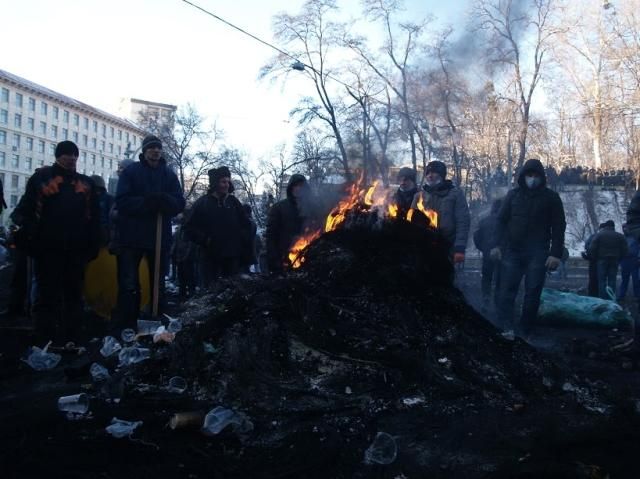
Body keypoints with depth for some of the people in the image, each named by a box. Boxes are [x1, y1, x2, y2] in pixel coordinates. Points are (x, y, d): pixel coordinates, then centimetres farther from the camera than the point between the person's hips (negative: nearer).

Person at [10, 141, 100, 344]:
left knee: (74, 295, 9)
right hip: (47, 247, -3)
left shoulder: (86, 183, 12)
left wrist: (93, 245, 5)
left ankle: (72, 340, 17)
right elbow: (25, 209, 0)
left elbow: (94, 217, 13)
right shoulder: (41, 177, 3)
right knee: (47, 295, 3)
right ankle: (45, 341, 10)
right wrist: (28, 237, -10)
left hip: (76, 249, 3)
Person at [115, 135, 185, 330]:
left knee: (158, 285, 11)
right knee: (128, 286, 1)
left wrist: (164, 201, -23)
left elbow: (179, 204, -2)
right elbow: (122, 202, -10)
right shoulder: (130, 172, 1)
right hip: (132, 237, -2)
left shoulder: (169, 174, 8)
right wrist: (146, 202, -26)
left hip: (160, 238, 3)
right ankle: (125, 327, 6)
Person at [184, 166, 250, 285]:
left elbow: (246, 225, 19)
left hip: (232, 257, 3)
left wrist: (241, 239, 4)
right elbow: (190, 227, -1)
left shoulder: (233, 202, 10)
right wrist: (205, 239, -11)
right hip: (210, 257, -3)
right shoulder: (202, 203, 1)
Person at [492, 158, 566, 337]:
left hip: (538, 253, -1)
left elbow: (559, 227, 2)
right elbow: (501, 220, 9)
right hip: (512, 251, 1)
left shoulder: (551, 197, 5)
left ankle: (523, 331, 6)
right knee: (507, 291, -9)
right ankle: (505, 329, -13)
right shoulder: (513, 195, 9)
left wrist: (555, 254, -6)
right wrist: (498, 245, -3)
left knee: (532, 294, -1)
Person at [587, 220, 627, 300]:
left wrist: (594, 258, 5)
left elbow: (592, 249, -8)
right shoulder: (620, 236, 6)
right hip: (614, 260, 2)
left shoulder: (599, 235, -3)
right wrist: (618, 259, 14)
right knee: (612, 280, 4)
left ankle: (602, 299, -2)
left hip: (602, 260, -2)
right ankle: (611, 299, -3)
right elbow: (624, 250, 5)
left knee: (602, 280, 2)